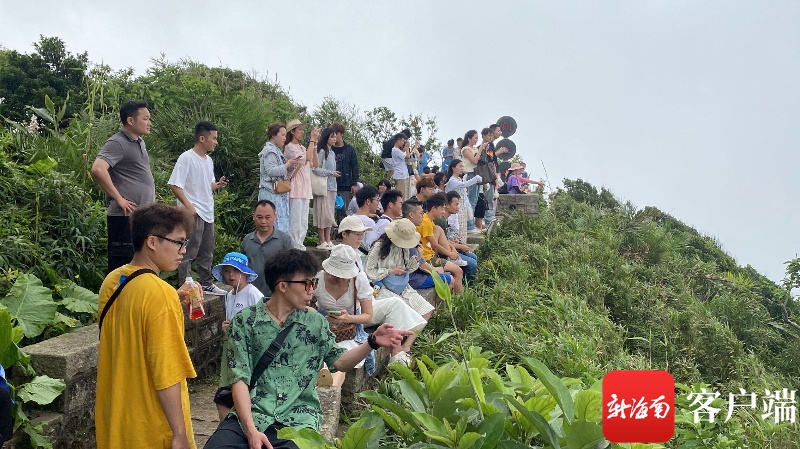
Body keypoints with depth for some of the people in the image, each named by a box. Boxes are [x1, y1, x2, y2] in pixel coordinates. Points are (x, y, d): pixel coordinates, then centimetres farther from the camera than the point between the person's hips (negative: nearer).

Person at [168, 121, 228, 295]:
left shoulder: (209, 160, 14)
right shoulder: (186, 158, -12)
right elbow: (174, 184, -17)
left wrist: (217, 184, 2)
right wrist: (188, 206, -20)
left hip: (208, 213, 9)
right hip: (193, 213, -9)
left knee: (207, 252, 16)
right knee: (189, 252, -6)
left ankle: (206, 283, 26)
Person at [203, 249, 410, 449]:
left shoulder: (315, 323, 9)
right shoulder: (245, 321, 1)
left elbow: (339, 361, 13)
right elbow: (240, 377, -5)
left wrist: (372, 342, -4)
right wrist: (251, 429, -16)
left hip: (298, 419, 1)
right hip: (251, 414, -1)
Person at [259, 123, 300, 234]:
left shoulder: (277, 151, 21)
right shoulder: (269, 151, -10)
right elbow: (271, 171, -19)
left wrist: (291, 166, 10)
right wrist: (287, 165, -16)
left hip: (280, 193, 10)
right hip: (272, 193, -10)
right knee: (278, 225, -13)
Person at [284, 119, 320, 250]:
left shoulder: (302, 148, 19)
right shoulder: (290, 147, -6)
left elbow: (315, 164, 13)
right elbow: (307, 158, -20)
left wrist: (315, 145, 7)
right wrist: (312, 140, -11)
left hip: (305, 190, 9)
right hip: (295, 189, -9)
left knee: (303, 225, 10)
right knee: (295, 224, -9)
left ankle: (300, 247, 15)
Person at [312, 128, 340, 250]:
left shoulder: (332, 153, 17)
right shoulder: (321, 151, -8)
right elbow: (316, 169, -14)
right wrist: (331, 173, -12)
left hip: (332, 187, 8)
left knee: (330, 214, 9)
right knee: (323, 214, -7)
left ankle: (328, 241, 13)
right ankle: (321, 242, -3)